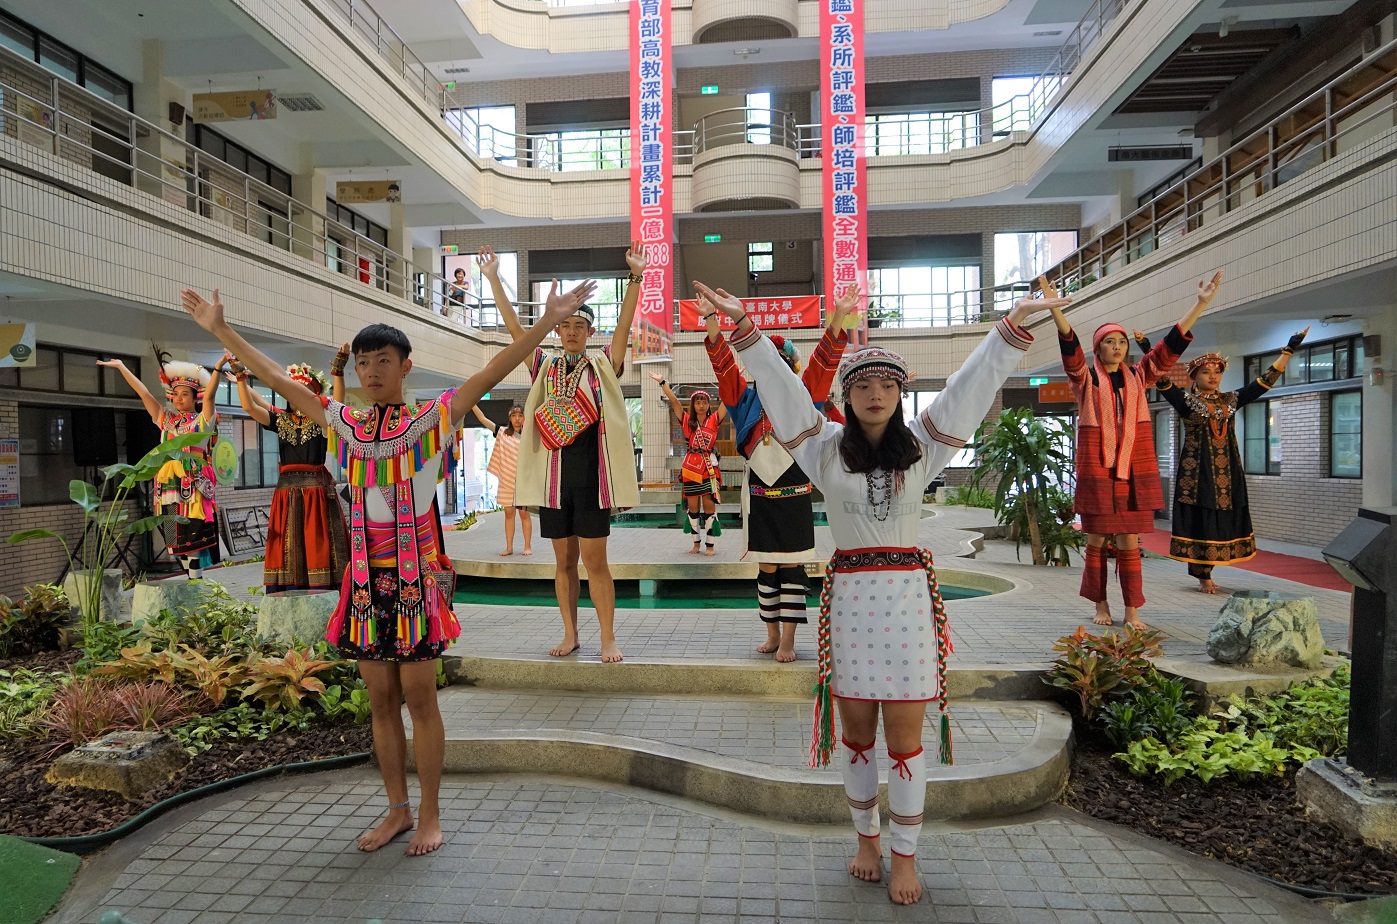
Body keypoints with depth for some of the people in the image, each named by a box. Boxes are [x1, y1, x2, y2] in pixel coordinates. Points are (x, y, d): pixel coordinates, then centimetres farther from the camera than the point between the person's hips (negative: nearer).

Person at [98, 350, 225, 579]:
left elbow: (209, 395, -12)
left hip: (194, 489, -6)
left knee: (193, 540, -7)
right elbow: (143, 392, 17)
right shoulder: (166, 420, 17)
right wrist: (120, 366, 18)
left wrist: (219, 365, -25)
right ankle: (192, 580, 13)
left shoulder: (202, 421, 3)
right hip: (169, 488, 6)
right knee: (176, 541, 6)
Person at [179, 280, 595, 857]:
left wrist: (549, 320, -22)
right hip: (366, 574, 4)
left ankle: (429, 815, 17)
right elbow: (277, 379, 14)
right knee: (380, 699, 12)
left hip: (416, 573, -4)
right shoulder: (345, 426, 9)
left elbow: (491, 373, -13)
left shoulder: (432, 419, -3)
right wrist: (221, 330, 16)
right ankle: (397, 809, 26)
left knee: (418, 697, 3)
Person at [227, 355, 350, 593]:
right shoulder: (280, 419, 11)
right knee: (288, 550, 3)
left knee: (318, 548, -4)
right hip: (287, 491, 3)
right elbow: (248, 406, 1)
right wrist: (241, 376, -7)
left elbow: (337, 403, -17)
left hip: (318, 491, -3)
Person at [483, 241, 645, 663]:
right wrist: (494, 279, 2)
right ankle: (570, 635, 22)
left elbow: (625, 323, -7)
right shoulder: (544, 366, 10)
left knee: (594, 560, -1)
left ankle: (608, 639, 8)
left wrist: (635, 276, -15)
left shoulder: (603, 365, 3)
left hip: (591, 474, -3)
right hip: (553, 475, 3)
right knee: (564, 560, 11)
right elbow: (514, 326, 7)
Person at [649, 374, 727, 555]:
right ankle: (696, 542, 19)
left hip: (709, 467, -2)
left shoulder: (714, 420, 5)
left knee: (709, 506, -1)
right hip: (690, 468, 2)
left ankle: (710, 544, 5)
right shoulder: (687, 421, 7)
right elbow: (674, 401, 2)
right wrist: (662, 382, -2)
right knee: (693, 507, 8)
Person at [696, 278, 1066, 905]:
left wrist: (1012, 325, -6)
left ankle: (905, 856, 21)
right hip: (849, 595, 0)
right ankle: (867, 838, 31)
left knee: (905, 737, 5)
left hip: (907, 593, 0)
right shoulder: (826, 447, 4)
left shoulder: (920, 447, 6)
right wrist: (743, 324, -8)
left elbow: (971, 384, 2)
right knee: (857, 732, 11)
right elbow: (781, 386, -2)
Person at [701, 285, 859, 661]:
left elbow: (824, 360, -10)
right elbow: (724, 363, -4)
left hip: (794, 495, -2)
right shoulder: (748, 400, 5)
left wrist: (839, 318, -23)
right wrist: (712, 319, -17)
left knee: (791, 566, 0)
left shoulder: (801, 399, 1)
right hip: (758, 494, 2)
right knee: (766, 567, 8)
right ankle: (772, 633, 20)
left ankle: (788, 639, 6)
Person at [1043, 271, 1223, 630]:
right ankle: (1101, 606, 17)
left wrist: (1202, 302, 0)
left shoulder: (1138, 377, 11)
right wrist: (1054, 306, -29)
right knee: (1097, 540, 4)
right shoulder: (1086, 379, 1)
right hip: (1096, 471, -2)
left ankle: (1132, 611, 8)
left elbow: (1172, 344, 7)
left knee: (1129, 543, 2)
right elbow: (1069, 345, -14)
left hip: (1133, 471, 2)